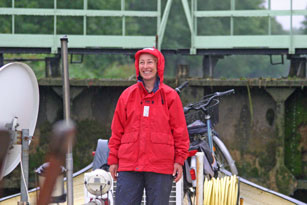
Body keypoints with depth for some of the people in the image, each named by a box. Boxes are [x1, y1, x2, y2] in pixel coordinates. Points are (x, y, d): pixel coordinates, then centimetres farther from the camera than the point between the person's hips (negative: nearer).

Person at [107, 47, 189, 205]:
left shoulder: (170, 96, 4)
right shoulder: (127, 95, 9)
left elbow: (180, 131, 5)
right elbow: (117, 131, 12)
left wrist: (179, 160, 0)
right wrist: (113, 159, 8)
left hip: (161, 166, -1)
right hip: (129, 165, 1)